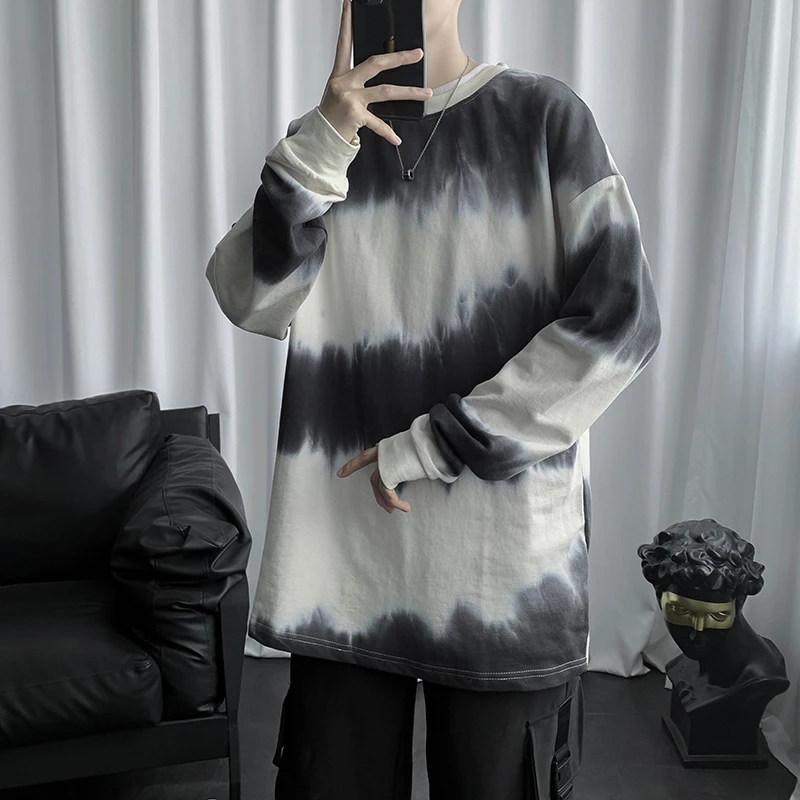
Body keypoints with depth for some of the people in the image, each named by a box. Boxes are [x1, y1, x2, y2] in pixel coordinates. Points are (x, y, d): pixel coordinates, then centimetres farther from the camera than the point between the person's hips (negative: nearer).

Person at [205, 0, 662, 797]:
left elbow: (620, 320, -10)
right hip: (347, 541, 3)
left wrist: (436, 444, -11)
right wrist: (317, 150, -20)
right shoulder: (331, 137, 8)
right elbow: (251, 303, -5)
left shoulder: (544, 114, -1)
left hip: (503, 550, -2)